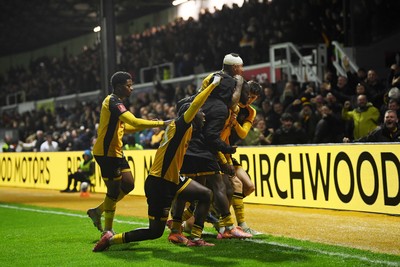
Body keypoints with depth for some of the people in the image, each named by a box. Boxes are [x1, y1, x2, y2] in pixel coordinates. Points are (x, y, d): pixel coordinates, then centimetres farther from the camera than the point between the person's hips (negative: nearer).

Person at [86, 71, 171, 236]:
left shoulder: (115, 102, 14)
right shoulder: (113, 103, -18)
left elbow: (124, 128, 20)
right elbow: (135, 122, -29)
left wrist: (149, 124, 6)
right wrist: (161, 123, -25)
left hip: (115, 152, 10)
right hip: (106, 152, -10)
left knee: (128, 184, 10)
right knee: (114, 190, -3)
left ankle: (98, 211, 21)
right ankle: (107, 231, 9)